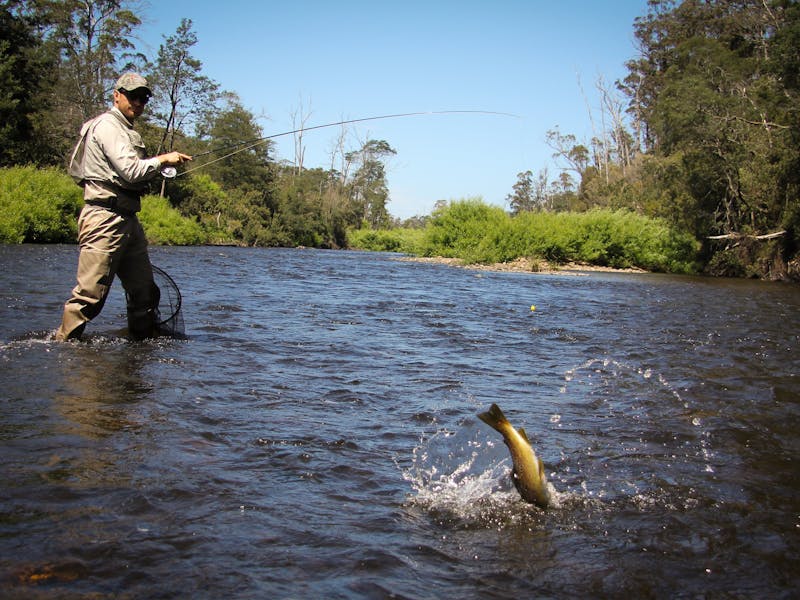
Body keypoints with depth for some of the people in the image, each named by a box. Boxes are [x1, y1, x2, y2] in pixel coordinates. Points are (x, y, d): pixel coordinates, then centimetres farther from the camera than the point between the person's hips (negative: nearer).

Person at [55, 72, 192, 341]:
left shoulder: (126, 130, 24)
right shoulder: (107, 125, -8)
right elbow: (131, 171, -18)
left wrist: (158, 168, 12)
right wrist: (162, 160, -7)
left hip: (127, 219, 10)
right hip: (105, 218, -10)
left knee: (145, 291, 12)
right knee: (90, 293, -10)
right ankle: (62, 344, -3)